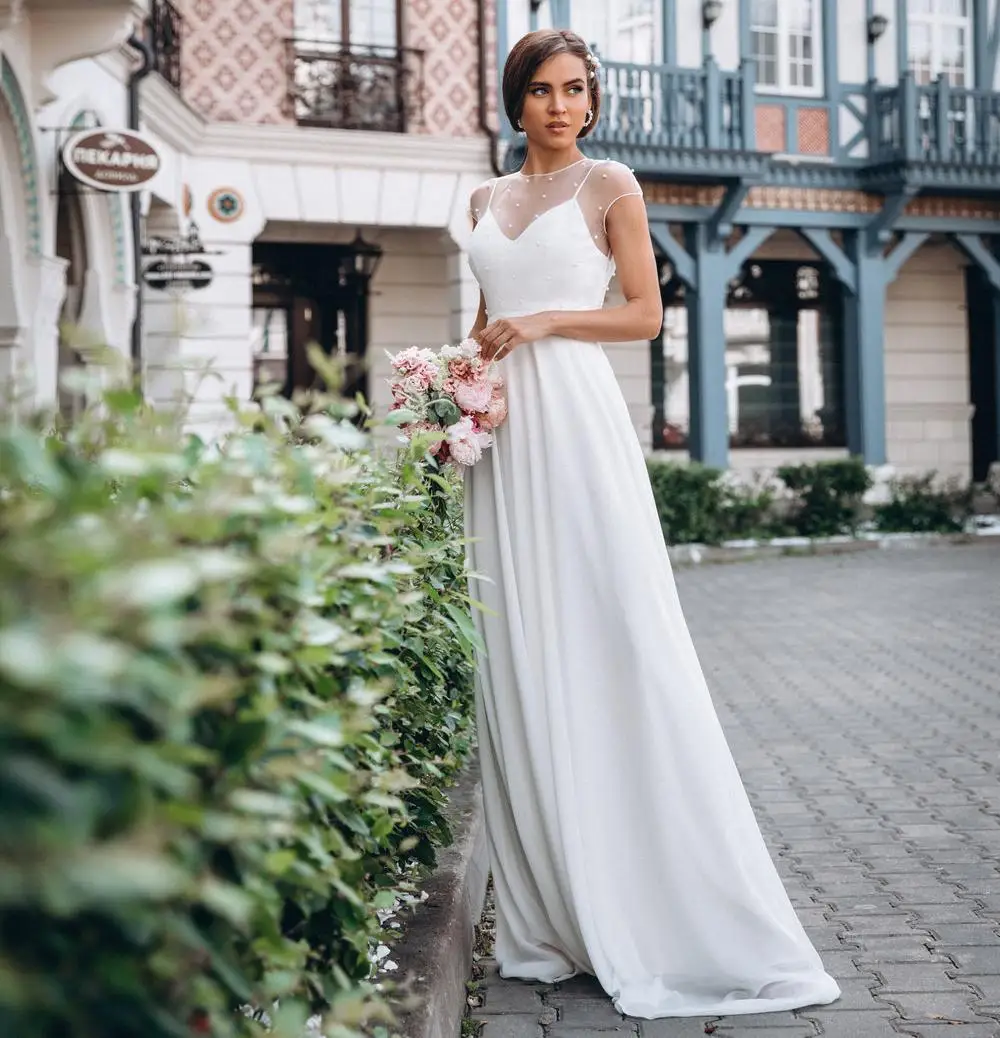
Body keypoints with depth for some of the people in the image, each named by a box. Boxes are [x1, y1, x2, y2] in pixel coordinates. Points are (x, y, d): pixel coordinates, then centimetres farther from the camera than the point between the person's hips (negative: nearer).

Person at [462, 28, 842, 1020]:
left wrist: (545, 321, -11)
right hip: (503, 429, 5)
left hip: (576, 418, -5)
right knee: (518, 662, 3)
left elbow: (646, 313, -1)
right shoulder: (489, 199, 18)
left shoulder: (609, 185, 4)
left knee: (611, 643, -9)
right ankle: (551, 910, 11)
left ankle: (673, 912, -1)